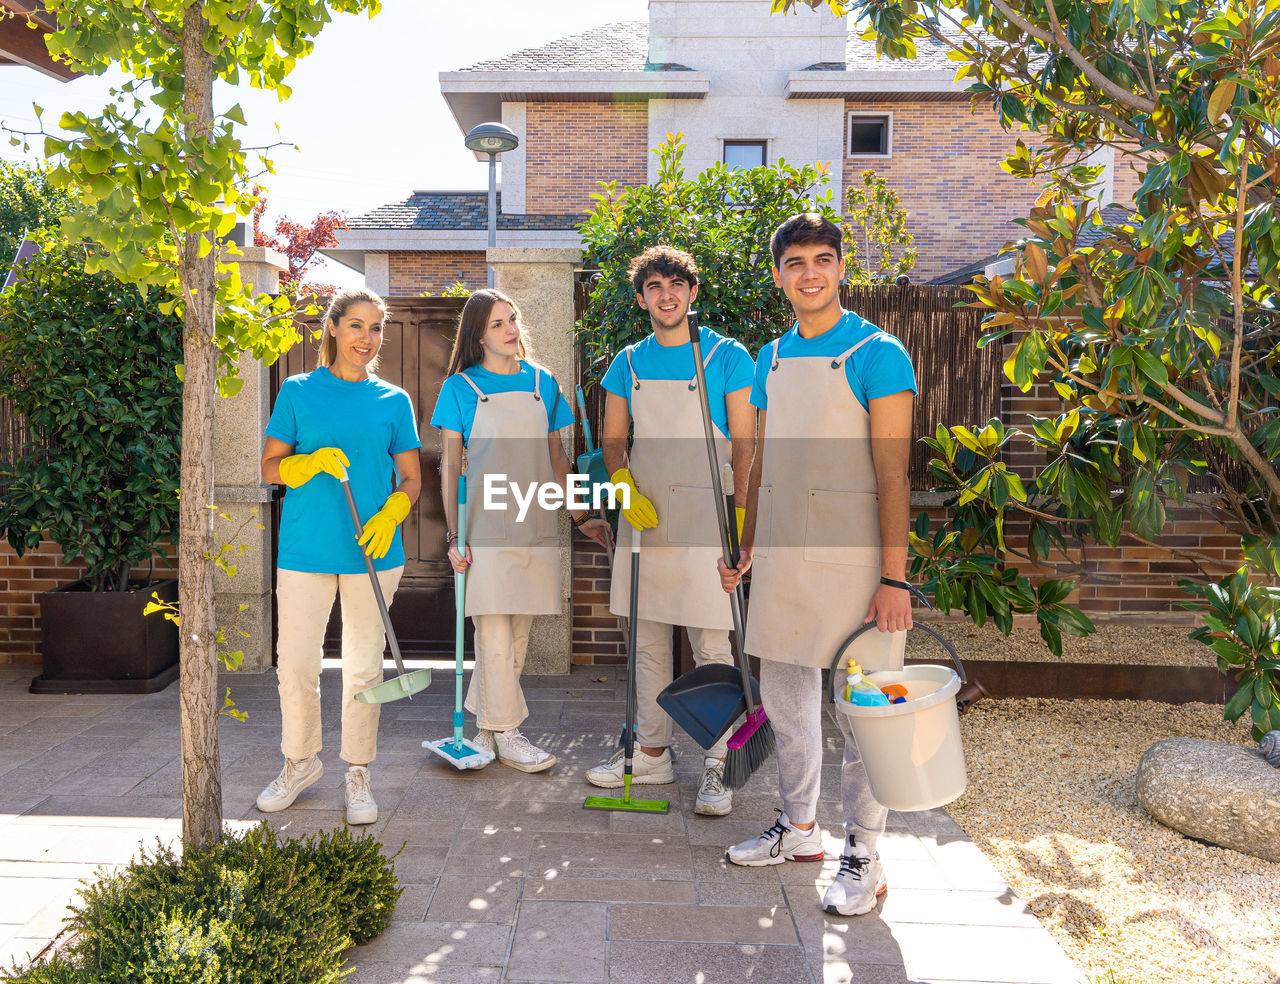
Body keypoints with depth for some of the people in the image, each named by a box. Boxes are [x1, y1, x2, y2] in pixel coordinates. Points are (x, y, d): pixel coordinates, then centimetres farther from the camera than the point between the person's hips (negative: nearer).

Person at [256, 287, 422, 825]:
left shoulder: (394, 400, 6)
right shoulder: (298, 391, 4)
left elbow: (411, 479, 8)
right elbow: (270, 466, 4)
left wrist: (388, 516, -12)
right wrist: (315, 462, -16)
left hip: (372, 551, 1)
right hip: (305, 548, 0)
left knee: (364, 667, 7)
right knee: (295, 664, 4)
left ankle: (358, 771, 24)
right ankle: (301, 760, 29)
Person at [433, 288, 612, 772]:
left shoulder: (542, 382, 10)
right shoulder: (460, 387, 0)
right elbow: (450, 465, -1)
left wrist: (581, 517, 10)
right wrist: (453, 535, -7)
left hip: (535, 525, 4)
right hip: (486, 526, -4)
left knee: (518, 631, 8)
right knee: (495, 632, -1)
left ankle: (484, 726, 22)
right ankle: (506, 733, 12)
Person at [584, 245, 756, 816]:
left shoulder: (727, 357, -1)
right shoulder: (628, 363, 10)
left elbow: (744, 445, -3)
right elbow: (613, 439, 13)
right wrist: (624, 487, -6)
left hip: (703, 517, -4)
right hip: (642, 513, 5)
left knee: (711, 645, -1)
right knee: (647, 641, 12)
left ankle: (716, 766, 11)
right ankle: (652, 753, 25)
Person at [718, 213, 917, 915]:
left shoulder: (876, 353, -7)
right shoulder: (771, 359, 12)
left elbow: (892, 473, -12)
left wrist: (894, 576, -17)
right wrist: (745, 547, 17)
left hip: (850, 554, -6)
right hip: (782, 555, 7)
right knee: (784, 698, 15)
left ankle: (862, 856, 19)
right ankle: (798, 828, 34)